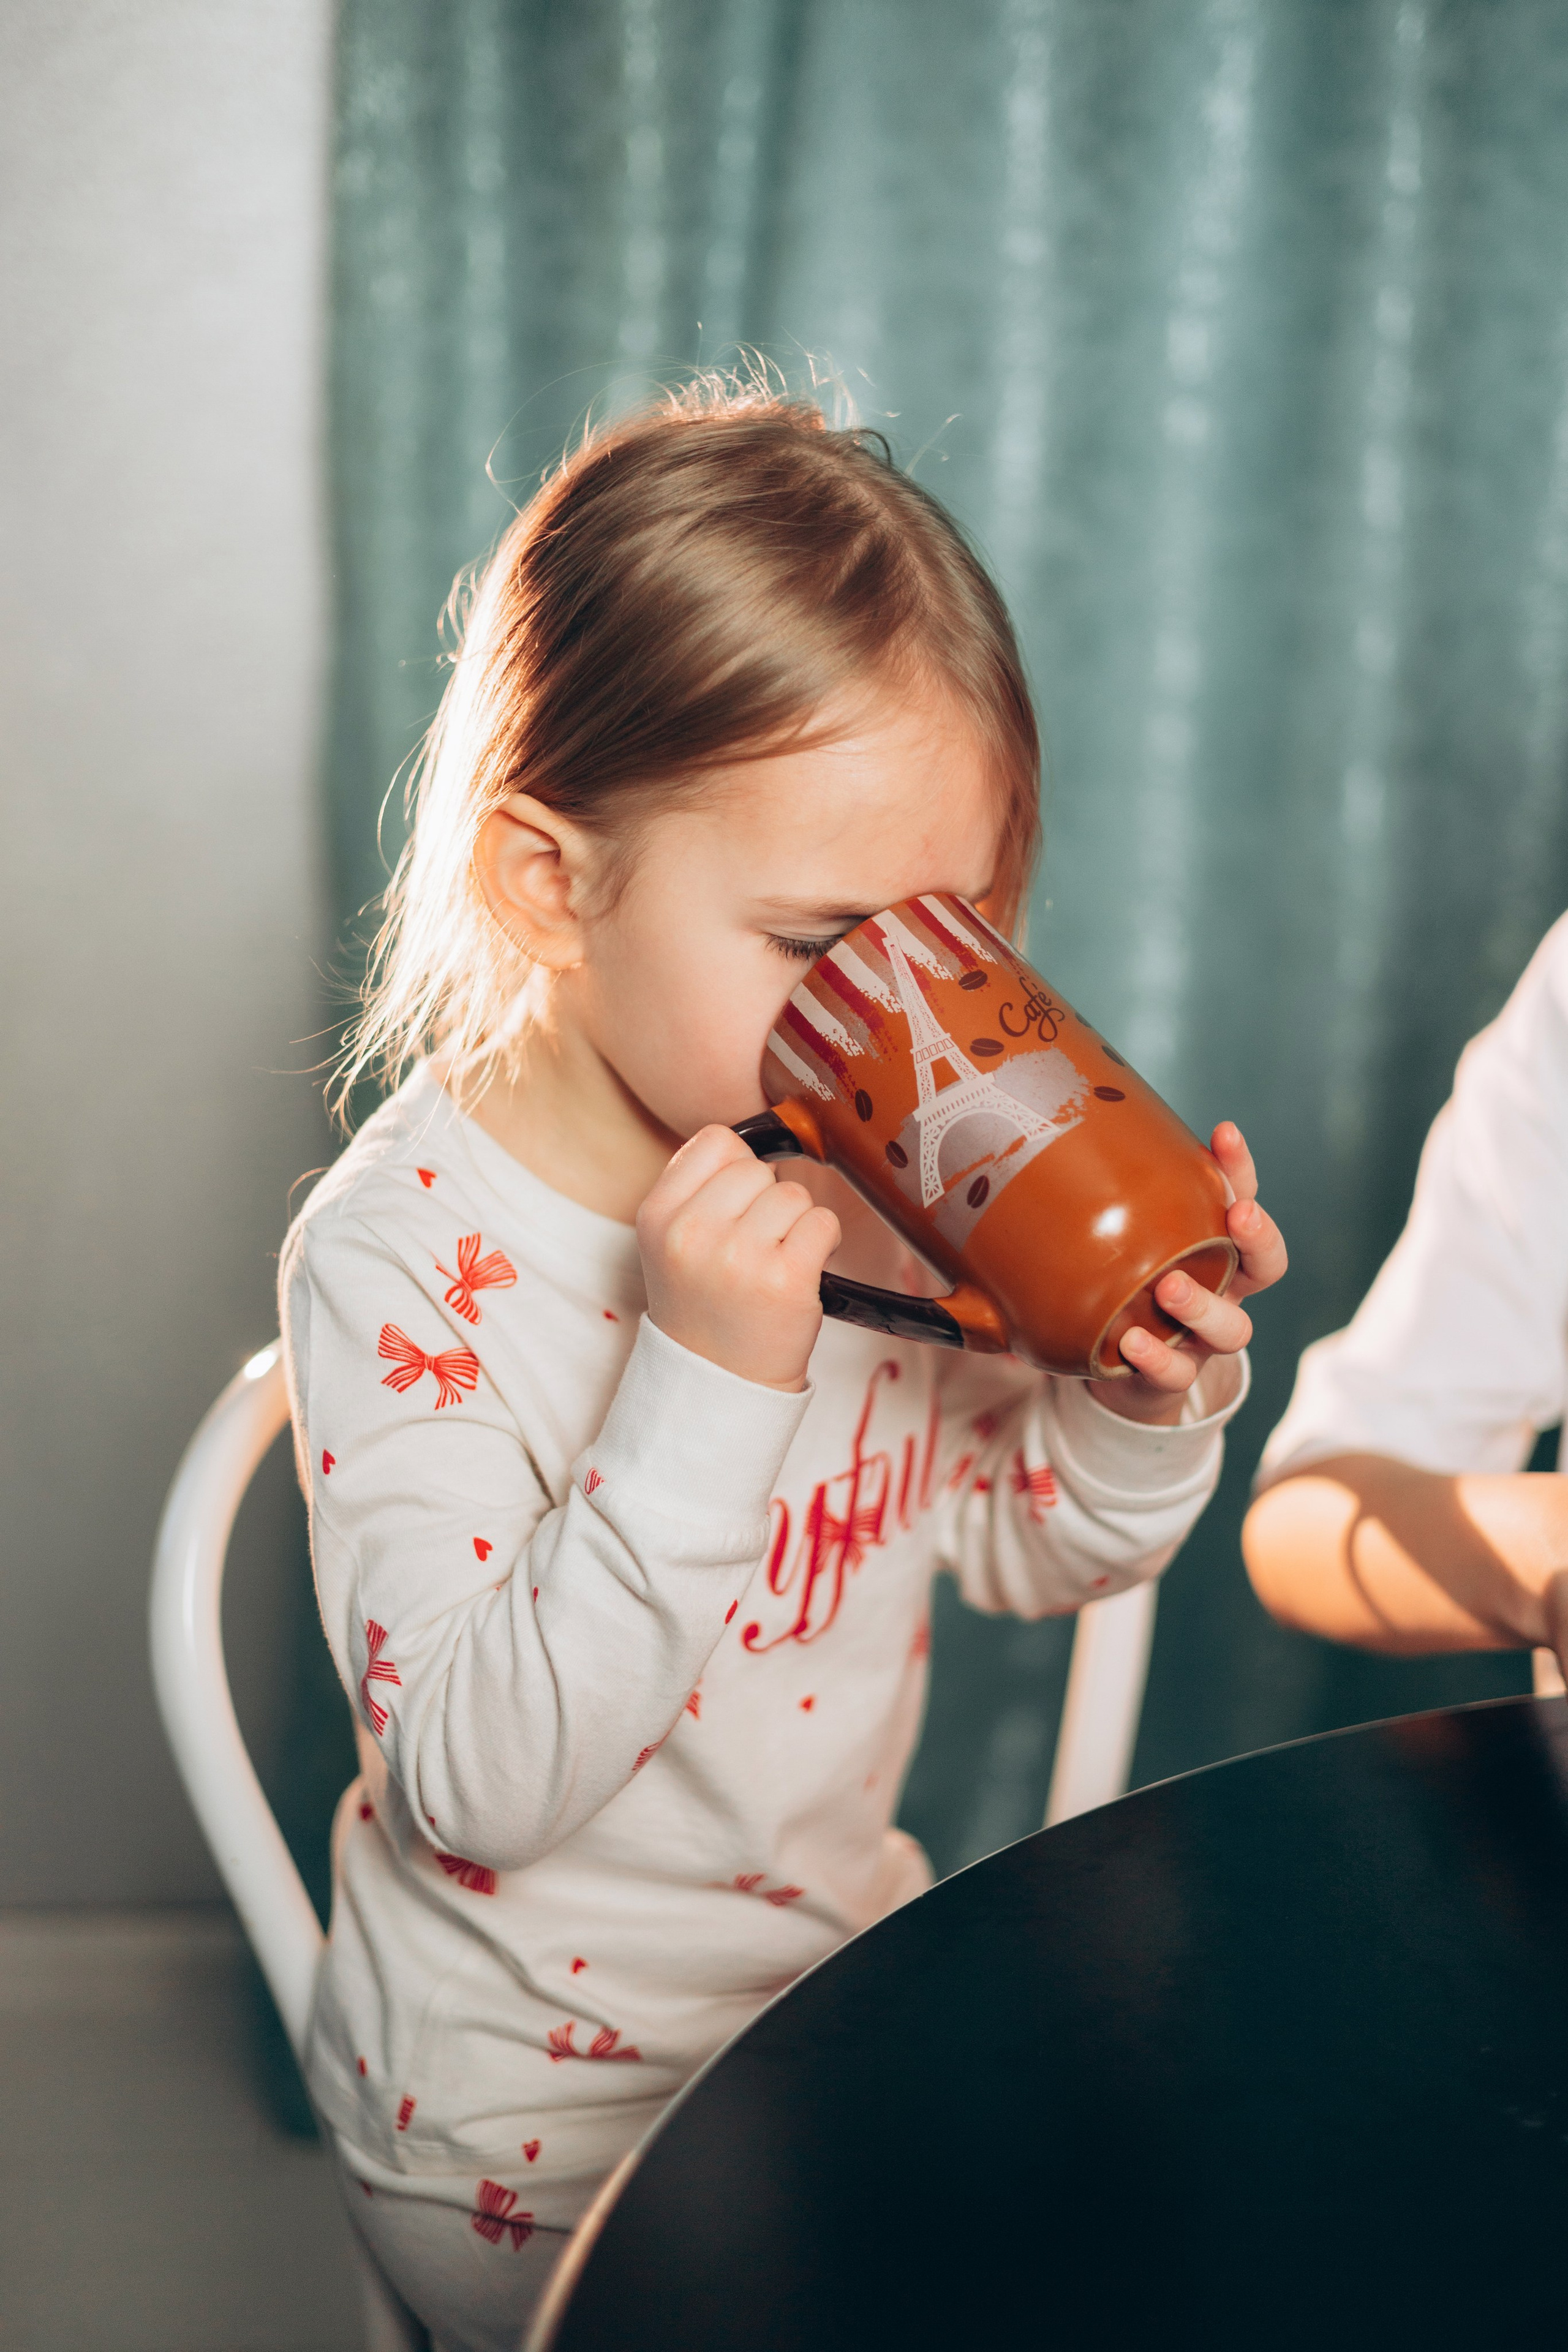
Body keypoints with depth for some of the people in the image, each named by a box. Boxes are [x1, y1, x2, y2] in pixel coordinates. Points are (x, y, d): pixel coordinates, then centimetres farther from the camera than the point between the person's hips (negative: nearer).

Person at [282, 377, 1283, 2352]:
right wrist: (709, 1377, -37)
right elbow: (476, 1782, -29)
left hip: (846, 1968, 5)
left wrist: (1144, 1394, -17)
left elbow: (1031, 1541, 5)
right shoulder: (403, 1256, -23)